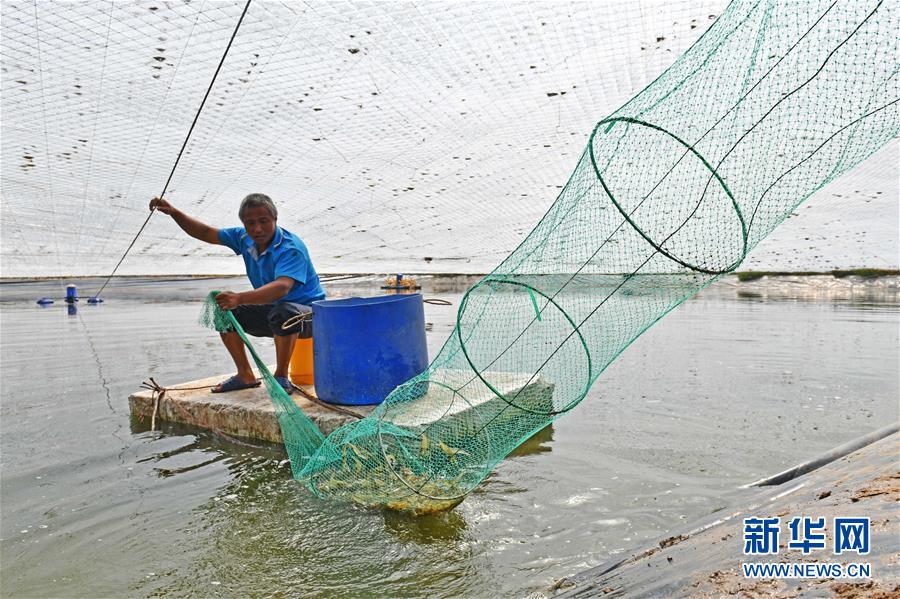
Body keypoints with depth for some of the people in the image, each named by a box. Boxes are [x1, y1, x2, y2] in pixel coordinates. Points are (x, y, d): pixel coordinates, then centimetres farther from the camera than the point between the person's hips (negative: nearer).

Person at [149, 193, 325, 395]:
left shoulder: (291, 248, -26)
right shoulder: (244, 238, -1)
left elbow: (282, 287, -43)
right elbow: (206, 233, 10)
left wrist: (240, 298, -55)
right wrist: (173, 212, -3)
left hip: (308, 311, -7)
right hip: (272, 309, 8)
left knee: (284, 313, -40)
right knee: (224, 311, -6)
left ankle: (281, 377, -17)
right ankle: (245, 376, 7)